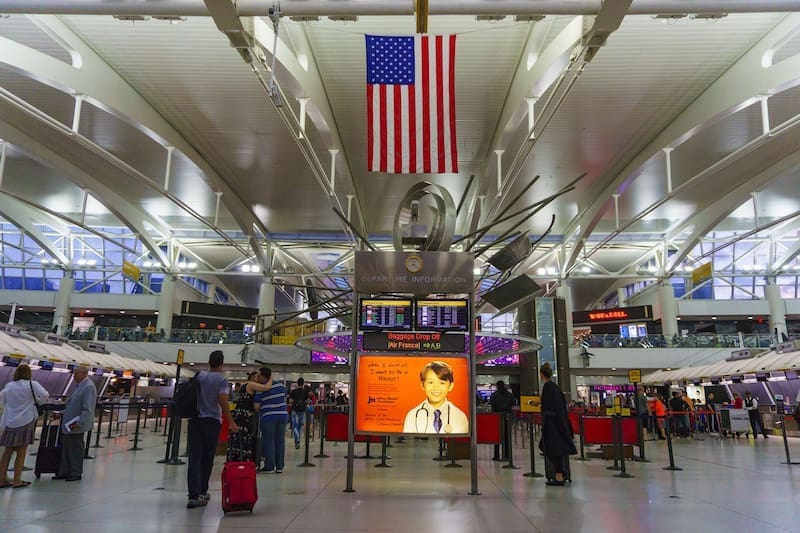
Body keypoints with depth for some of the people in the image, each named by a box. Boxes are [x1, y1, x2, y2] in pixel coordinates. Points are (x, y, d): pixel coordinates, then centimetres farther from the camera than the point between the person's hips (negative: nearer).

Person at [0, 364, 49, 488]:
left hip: (10, 423, 4)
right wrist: (37, 402, 2)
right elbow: (44, 394, -16)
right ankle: (17, 481, 4)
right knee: (21, 452, 3)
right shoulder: (31, 384, -7)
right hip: (26, 421, -4)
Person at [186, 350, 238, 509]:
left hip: (195, 420, 3)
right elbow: (223, 401, -16)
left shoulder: (199, 376, 8)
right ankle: (202, 492, 22)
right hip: (212, 421, -3)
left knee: (194, 458, -2)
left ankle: (194, 495, -10)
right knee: (207, 459, 11)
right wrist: (231, 422, -14)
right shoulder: (222, 379, -6)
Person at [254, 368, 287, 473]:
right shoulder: (281, 385, 6)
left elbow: (256, 406, -9)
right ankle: (279, 466, 14)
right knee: (280, 441, 9)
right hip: (282, 415, 5)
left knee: (269, 442, 4)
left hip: (268, 417, -5)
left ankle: (269, 467, 6)